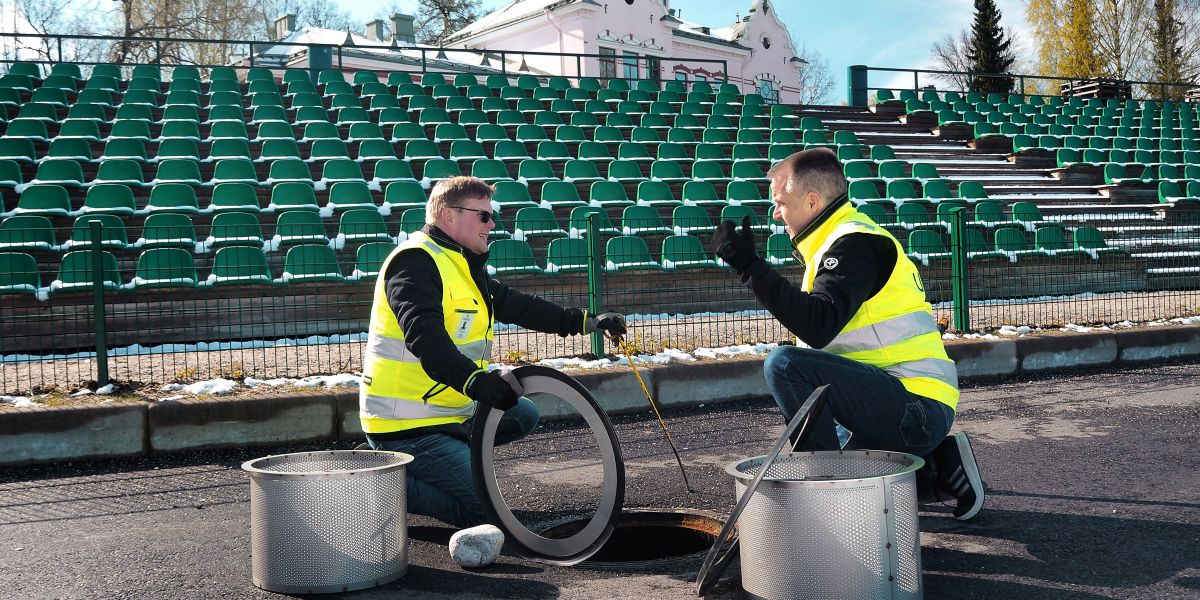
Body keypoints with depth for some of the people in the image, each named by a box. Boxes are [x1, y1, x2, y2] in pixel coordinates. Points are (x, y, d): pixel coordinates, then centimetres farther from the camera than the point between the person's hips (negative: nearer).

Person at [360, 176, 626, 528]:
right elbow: (425, 337, -32)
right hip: (409, 424, -10)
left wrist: (588, 322, 18)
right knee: (480, 511, -14)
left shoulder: (463, 266, 16)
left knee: (524, 414, 18)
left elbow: (515, 305, 21)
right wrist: (474, 380, -47)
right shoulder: (416, 261, -17)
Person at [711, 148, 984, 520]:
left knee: (784, 364, -23)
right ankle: (934, 468, 17)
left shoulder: (855, 244, -13)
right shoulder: (847, 239, 19)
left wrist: (750, 266, -26)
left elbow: (818, 327, -27)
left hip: (917, 408, -11)